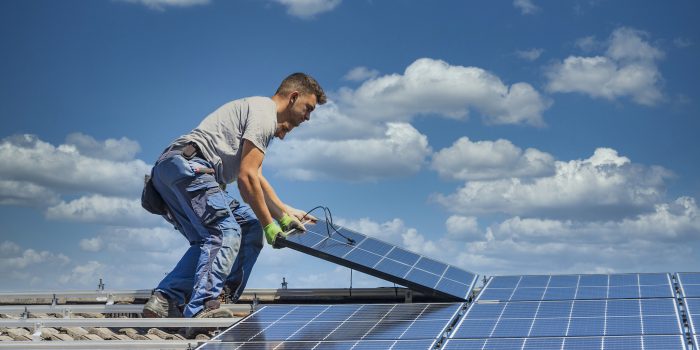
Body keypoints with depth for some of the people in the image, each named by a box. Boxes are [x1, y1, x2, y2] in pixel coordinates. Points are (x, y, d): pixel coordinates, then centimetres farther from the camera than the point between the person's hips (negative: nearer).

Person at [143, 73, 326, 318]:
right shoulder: (264, 112, -3)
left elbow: (256, 178, 34)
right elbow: (247, 176, -11)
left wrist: (286, 213, 30)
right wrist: (269, 226, -5)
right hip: (188, 166, -11)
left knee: (208, 241, 12)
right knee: (226, 233, -15)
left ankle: (164, 302, 1)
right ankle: (201, 311, -25)